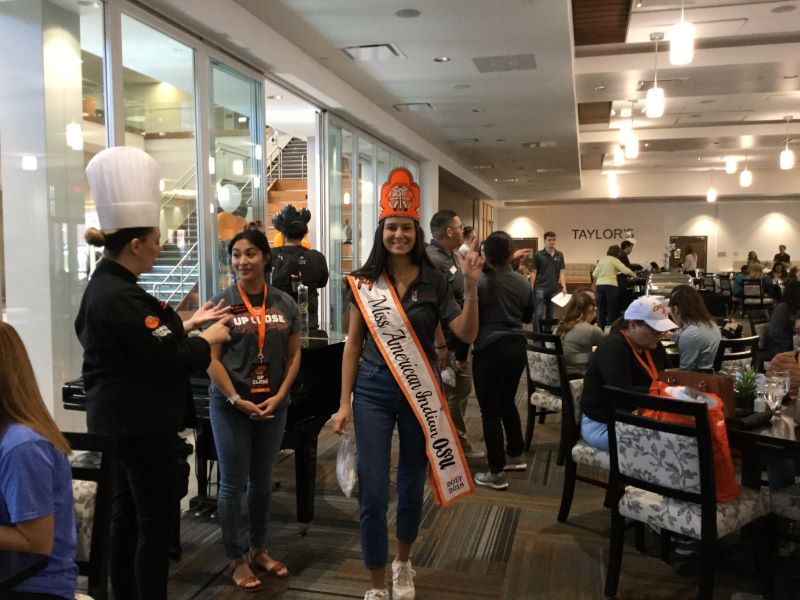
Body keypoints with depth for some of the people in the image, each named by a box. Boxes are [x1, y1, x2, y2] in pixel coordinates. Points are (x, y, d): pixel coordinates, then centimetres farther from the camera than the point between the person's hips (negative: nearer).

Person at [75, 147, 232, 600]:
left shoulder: (105, 285, 9)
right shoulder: (120, 297, -24)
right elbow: (167, 360, -24)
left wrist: (186, 325, 14)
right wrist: (208, 340, -9)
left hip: (123, 421, 11)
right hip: (141, 425, -11)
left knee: (127, 517, 19)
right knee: (157, 522, 1)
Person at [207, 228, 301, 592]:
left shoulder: (284, 304, 4)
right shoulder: (222, 302, -5)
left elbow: (294, 355, 5)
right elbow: (212, 359, -8)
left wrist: (279, 396, -6)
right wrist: (237, 400, -14)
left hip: (273, 405, 3)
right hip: (231, 405, -3)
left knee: (262, 481, 15)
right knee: (233, 483, 4)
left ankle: (258, 549, 31)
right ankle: (236, 559, 19)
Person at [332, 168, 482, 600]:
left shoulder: (434, 282, -2)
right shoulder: (364, 281, -1)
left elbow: (466, 334, -7)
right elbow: (353, 343, 2)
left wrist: (471, 287, -21)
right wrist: (344, 402, 0)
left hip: (420, 390, 1)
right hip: (373, 390, 0)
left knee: (412, 486, 15)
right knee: (373, 494, -1)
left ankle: (403, 564, 41)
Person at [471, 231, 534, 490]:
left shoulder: (479, 281, -11)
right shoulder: (523, 282, 4)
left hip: (490, 349, -5)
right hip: (517, 347, 6)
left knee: (490, 411, 2)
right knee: (507, 402, 23)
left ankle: (496, 473, 7)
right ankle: (516, 455, 36)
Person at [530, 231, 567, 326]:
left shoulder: (559, 255, 7)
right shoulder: (538, 255, -3)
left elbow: (561, 272, 7)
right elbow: (533, 272, -2)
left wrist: (563, 286, -6)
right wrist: (531, 288, -8)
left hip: (554, 289, 4)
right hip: (540, 288, -3)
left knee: (550, 315, 11)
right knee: (538, 314, -9)